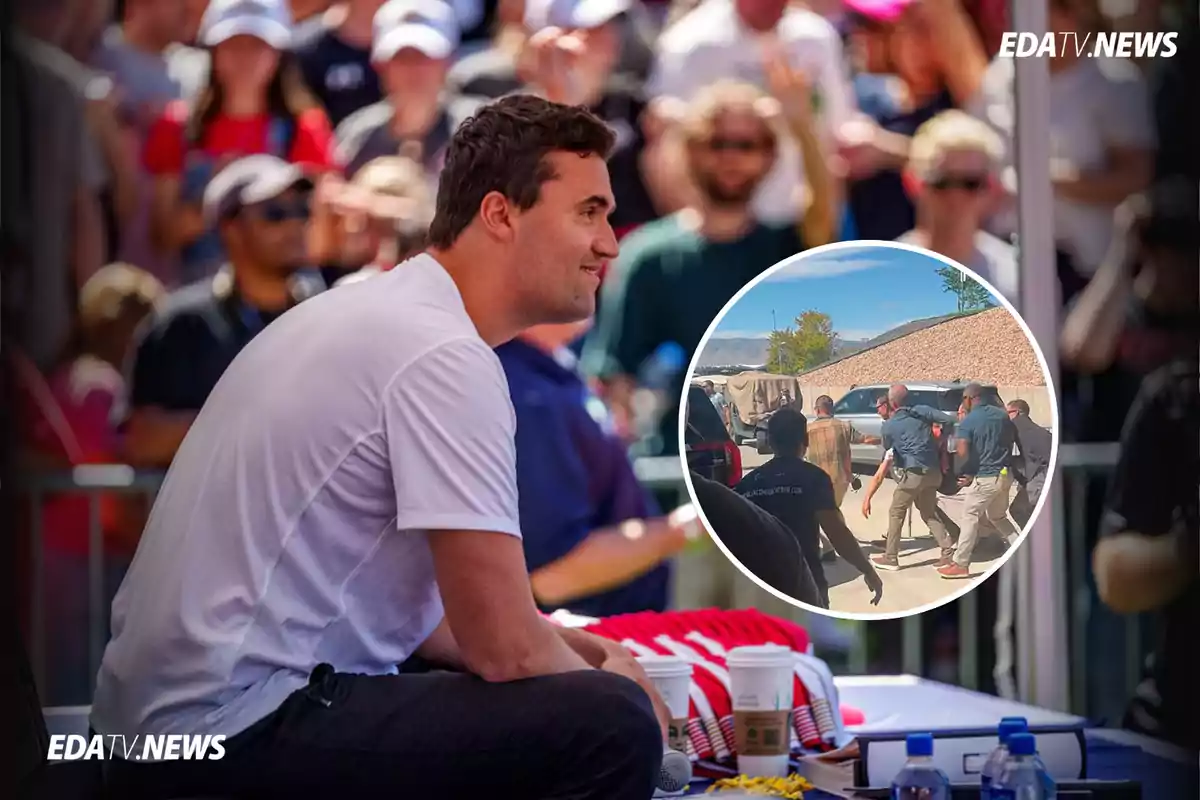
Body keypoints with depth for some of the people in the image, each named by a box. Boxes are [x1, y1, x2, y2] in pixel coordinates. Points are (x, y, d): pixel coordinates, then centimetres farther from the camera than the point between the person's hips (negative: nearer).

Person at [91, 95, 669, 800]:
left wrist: (566, 651, 12)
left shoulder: (378, 313, 15)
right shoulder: (443, 357, -15)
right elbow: (505, 648, -17)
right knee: (612, 726, -19)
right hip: (239, 733, -11)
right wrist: (611, 687, 3)